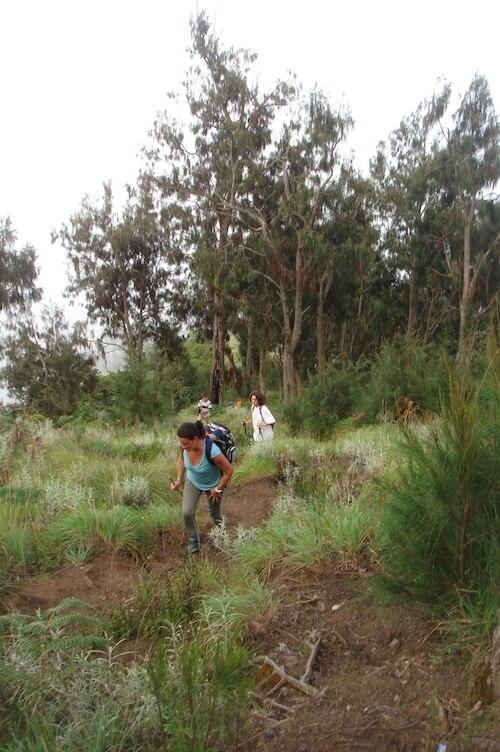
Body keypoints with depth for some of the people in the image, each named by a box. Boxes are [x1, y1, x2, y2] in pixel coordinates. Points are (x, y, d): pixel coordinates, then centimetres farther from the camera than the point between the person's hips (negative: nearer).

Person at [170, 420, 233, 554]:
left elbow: (229, 471, -27)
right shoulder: (184, 446, -29)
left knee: (214, 513, 17)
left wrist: (218, 489, -15)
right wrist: (179, 480, -10)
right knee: (187, 513, -8)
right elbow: (181, 459, -2)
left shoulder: (212, 451, -43)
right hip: (192, 481, 3)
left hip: (213, 484, -3)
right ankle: (193, 539, 20)